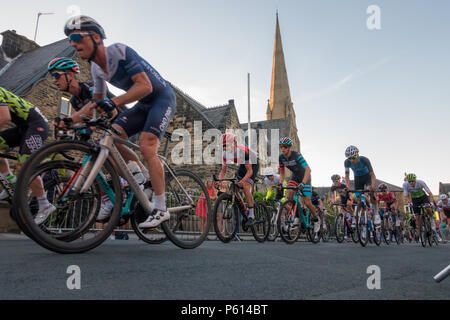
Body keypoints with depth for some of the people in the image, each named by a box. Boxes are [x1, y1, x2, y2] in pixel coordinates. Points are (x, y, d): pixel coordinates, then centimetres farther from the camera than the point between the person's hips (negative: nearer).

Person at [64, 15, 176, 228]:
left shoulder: (120, 52, -22)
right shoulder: (97, 69, 3)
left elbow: (145, 86, -30)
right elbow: (97, 101, 14)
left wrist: (113, 103, -41)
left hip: (163, 98, -7)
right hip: (144, 104, 8)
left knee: (146, 147, -22)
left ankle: (161, 210, -16)